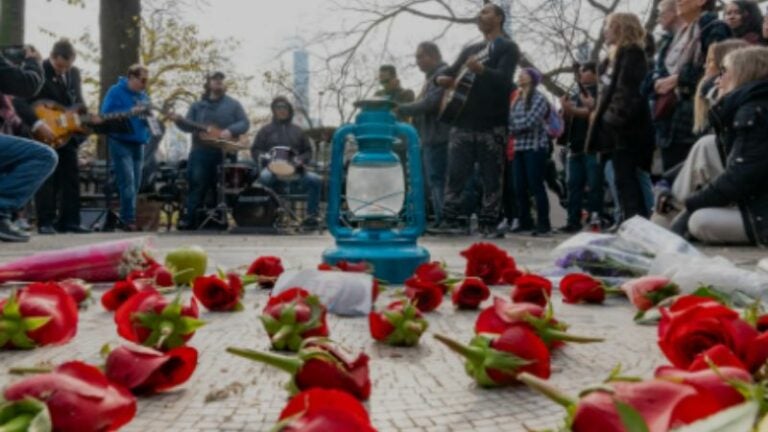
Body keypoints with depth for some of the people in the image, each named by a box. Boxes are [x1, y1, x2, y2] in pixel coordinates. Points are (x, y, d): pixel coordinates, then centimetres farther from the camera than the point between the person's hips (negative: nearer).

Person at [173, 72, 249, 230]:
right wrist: (179, 121, -13)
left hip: (225, 153, 0)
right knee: (197, 184, -4)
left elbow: (245, 123, 1)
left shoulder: (233, 104, 8)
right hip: (201, 152, 0)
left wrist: (230, 131, -15)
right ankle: (190, 218, -1)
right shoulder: (198, 105, 12)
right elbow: (189, 126, 8)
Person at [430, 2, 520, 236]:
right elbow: (450, 71, 22)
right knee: (455, 173, 0)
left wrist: (482, 70, -34)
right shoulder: (470, 49, 22)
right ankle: (450, 220, 3)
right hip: (463, 121, 6)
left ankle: (488, 224, 2)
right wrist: (442, 78, -3)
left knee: (491, 178, -2)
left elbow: (504, 79, -15)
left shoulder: (507, 47, 2)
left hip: (492, 124, -5)